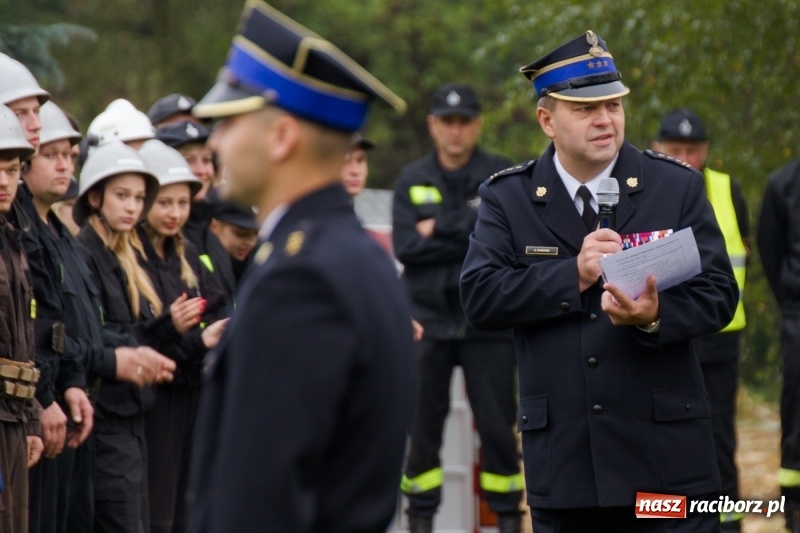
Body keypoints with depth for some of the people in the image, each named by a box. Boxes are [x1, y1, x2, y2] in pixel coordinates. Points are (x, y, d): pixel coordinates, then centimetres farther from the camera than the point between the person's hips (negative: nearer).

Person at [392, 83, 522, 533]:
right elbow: (405, 246, -5)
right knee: (421, 426, 4)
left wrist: (442, 229, -9)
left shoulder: (502, 176, 2)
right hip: (427, 318, 2)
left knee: (498, 426, 1)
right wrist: (471, 238, -11)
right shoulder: (412, 180, 7)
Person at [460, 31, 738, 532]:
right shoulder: (508, 198, 5)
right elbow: (479, 297, -6)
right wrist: (573, 275, -17)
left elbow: (719, 292, -1)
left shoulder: (677, 186, 4)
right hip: (562, 458, 1)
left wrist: (654, 315, -22)